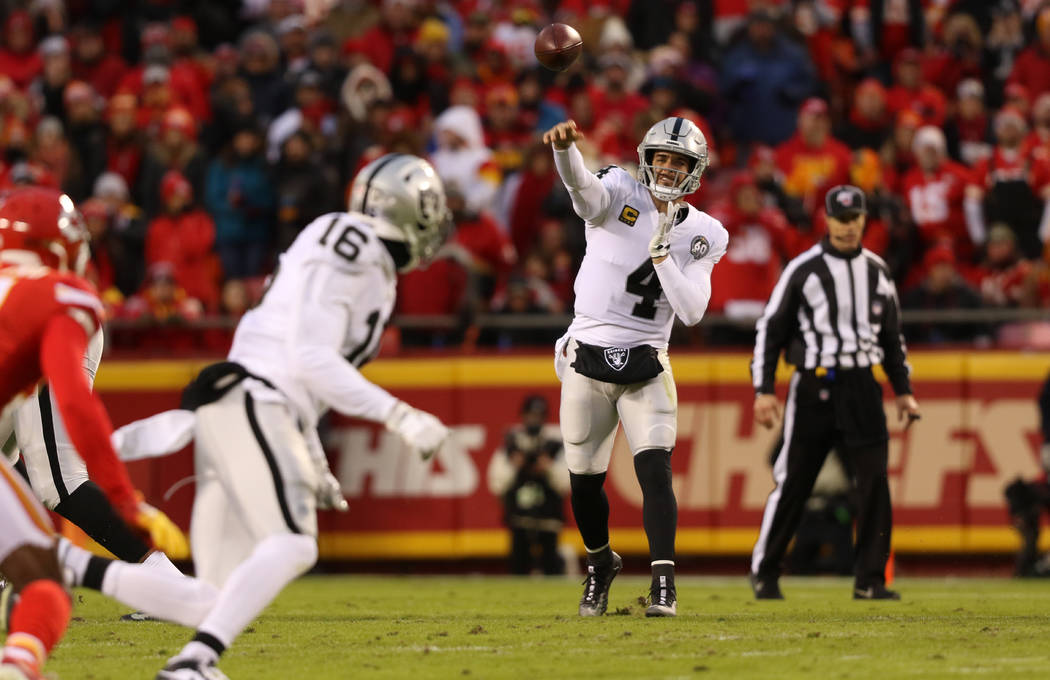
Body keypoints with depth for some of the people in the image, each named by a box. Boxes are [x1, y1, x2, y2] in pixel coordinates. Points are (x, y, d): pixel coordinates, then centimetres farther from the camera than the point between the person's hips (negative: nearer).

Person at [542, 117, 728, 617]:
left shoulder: (701, 235, 1)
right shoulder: (619, 196, -4)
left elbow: (692, 312, -9)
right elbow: (582, 187, -29)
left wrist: (661, 251, -19)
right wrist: (563, 147, -52)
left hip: (645, 368, 0)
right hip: (587, 361, 0)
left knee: (655, 472, -17)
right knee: (584, 481, 9)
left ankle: (664, 585, -18)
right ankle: (600, 564, 35)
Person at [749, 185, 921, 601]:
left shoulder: (877, 271, 12)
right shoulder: (803, 269, -2)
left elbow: (892, 336, 21)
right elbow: (770, 329, -1)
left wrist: (903, 390, 15)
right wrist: (764, 390, -8)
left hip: (862, 387, 4)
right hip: (813, 387, -3)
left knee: (875, 481, -6)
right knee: (793, 483, -1)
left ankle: (869, 581, -1)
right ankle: (764, 572, 13)